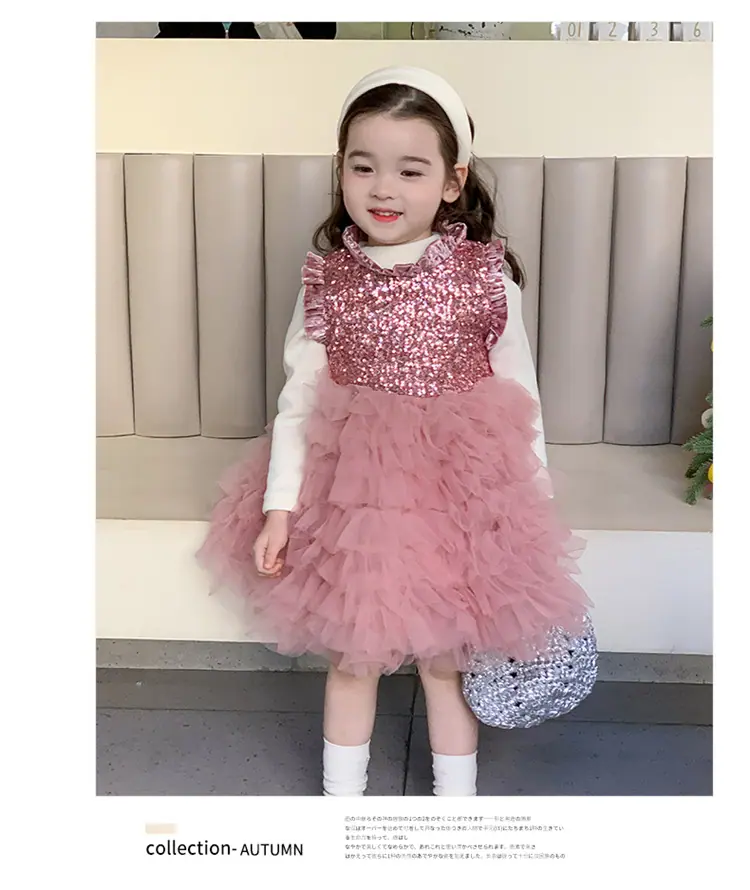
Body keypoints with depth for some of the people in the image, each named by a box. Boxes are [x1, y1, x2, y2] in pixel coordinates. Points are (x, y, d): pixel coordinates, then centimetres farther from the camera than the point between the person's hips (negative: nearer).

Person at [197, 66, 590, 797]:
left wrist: (533, 501, 2)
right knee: (351, 656, 16)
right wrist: (280, 504, -6)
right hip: (351, 490, 1)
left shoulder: (486, 275, -7)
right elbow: (297, 397, -3)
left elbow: (520, 395, 0)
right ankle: (341, 793, 39)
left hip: (458, 492, -1)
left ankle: (457, 794, 38)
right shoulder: (326, 279, -5)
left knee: (447, 659, 14)